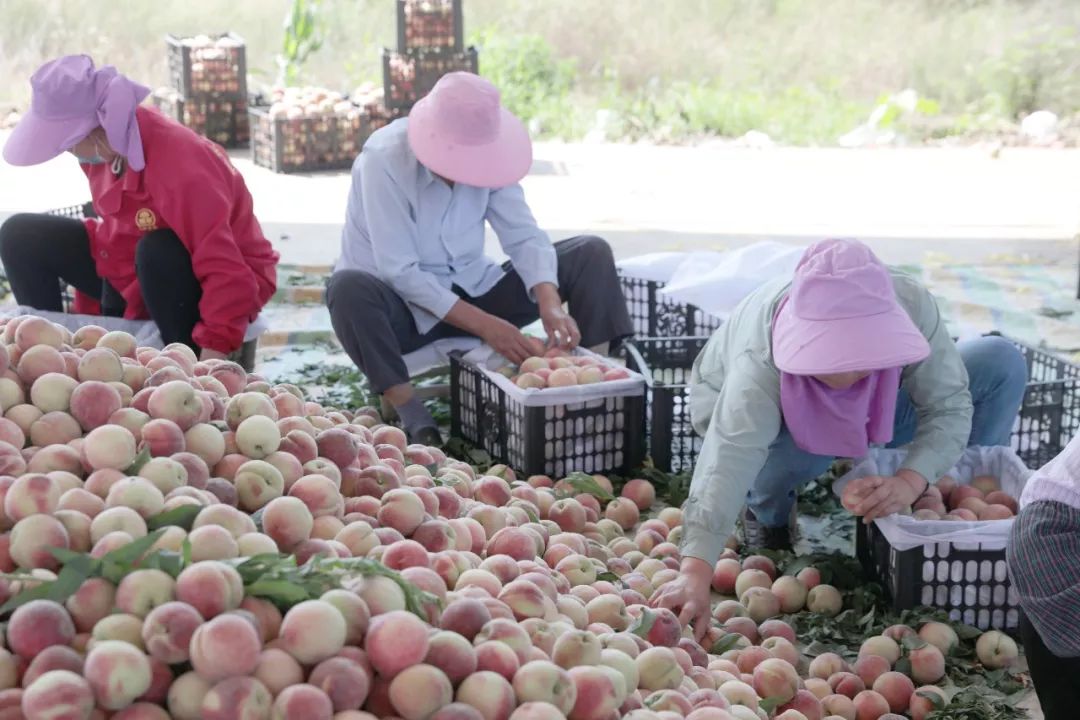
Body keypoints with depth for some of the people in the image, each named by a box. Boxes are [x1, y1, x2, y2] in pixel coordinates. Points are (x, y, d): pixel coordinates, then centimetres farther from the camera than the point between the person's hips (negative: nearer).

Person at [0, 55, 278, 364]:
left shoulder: (180, 167, -35)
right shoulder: (104, 149, -10)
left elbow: (228, 275, -37)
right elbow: (116, 228, 7)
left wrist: (209, 358, -42)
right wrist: (86, 316, 10)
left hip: (214, 289, -8)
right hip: (135, 279, 8)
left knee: (157, 251, -40)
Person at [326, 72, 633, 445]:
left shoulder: (484, 152, -8)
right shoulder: (384, 159, -23)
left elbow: (525, 237, -12)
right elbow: (400, 272, -27)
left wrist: (550, 304, -31)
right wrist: (485, 326, -31)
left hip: (471, 292, 5)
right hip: (405, 306, -5)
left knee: (591, 253, -9)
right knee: (349, 288, -40)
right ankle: (411, 414, -31)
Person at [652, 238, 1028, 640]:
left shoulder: (911, 308, -35)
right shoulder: (762, 362, -43)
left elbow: (949, 407, -27)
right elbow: (729, 459, -53)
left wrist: (909, 483, -46)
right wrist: (695, 576, -66)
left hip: (868, 414, 3)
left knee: (1002, 362, -14)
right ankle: (768, 515, -4)